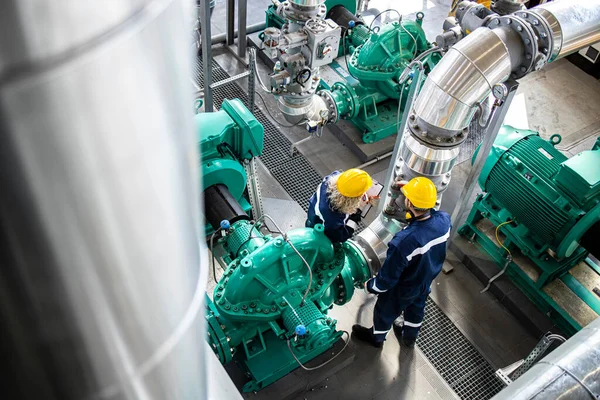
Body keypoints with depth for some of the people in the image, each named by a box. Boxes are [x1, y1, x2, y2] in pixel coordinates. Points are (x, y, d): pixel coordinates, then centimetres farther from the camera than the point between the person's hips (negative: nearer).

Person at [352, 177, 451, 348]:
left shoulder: (404, 241, -46)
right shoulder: (444, 220, -27)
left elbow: (388, 277, -31)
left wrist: (370, 286, -10)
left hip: (402, 289, -5)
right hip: (427, 280, 5)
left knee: (385, 311, 26)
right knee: (416, 308, 34)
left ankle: (376, 337, 57)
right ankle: (409, 337, 63)